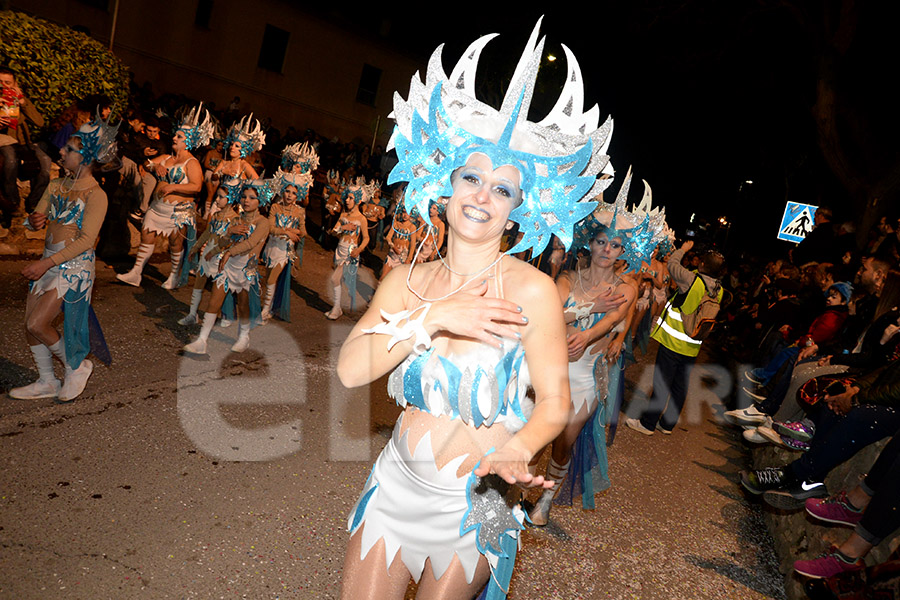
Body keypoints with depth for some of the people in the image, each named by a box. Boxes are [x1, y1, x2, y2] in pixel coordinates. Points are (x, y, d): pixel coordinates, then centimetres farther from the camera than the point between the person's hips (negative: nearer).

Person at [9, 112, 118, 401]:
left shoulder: (95, 195, -13)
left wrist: (45, 264, -20)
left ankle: (76, 366, 9)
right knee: (30, 326, 9)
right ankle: (47, 383, 26)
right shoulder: (55, 186, 9)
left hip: (74, 266, -7)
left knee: (37, 324, -14)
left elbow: (86, 240, -18)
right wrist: (33, 221, -13)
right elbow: (37, 219, 13)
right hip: (48, 263, 7)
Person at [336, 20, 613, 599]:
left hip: (475, 504, -2)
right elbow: (351, 369, -16)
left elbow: (554, 401, -11)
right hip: (396, 486, 3)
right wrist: (433, 316, -25)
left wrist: (516, 450, -30)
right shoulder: (407, 279, -5)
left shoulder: (531, 290, -16)